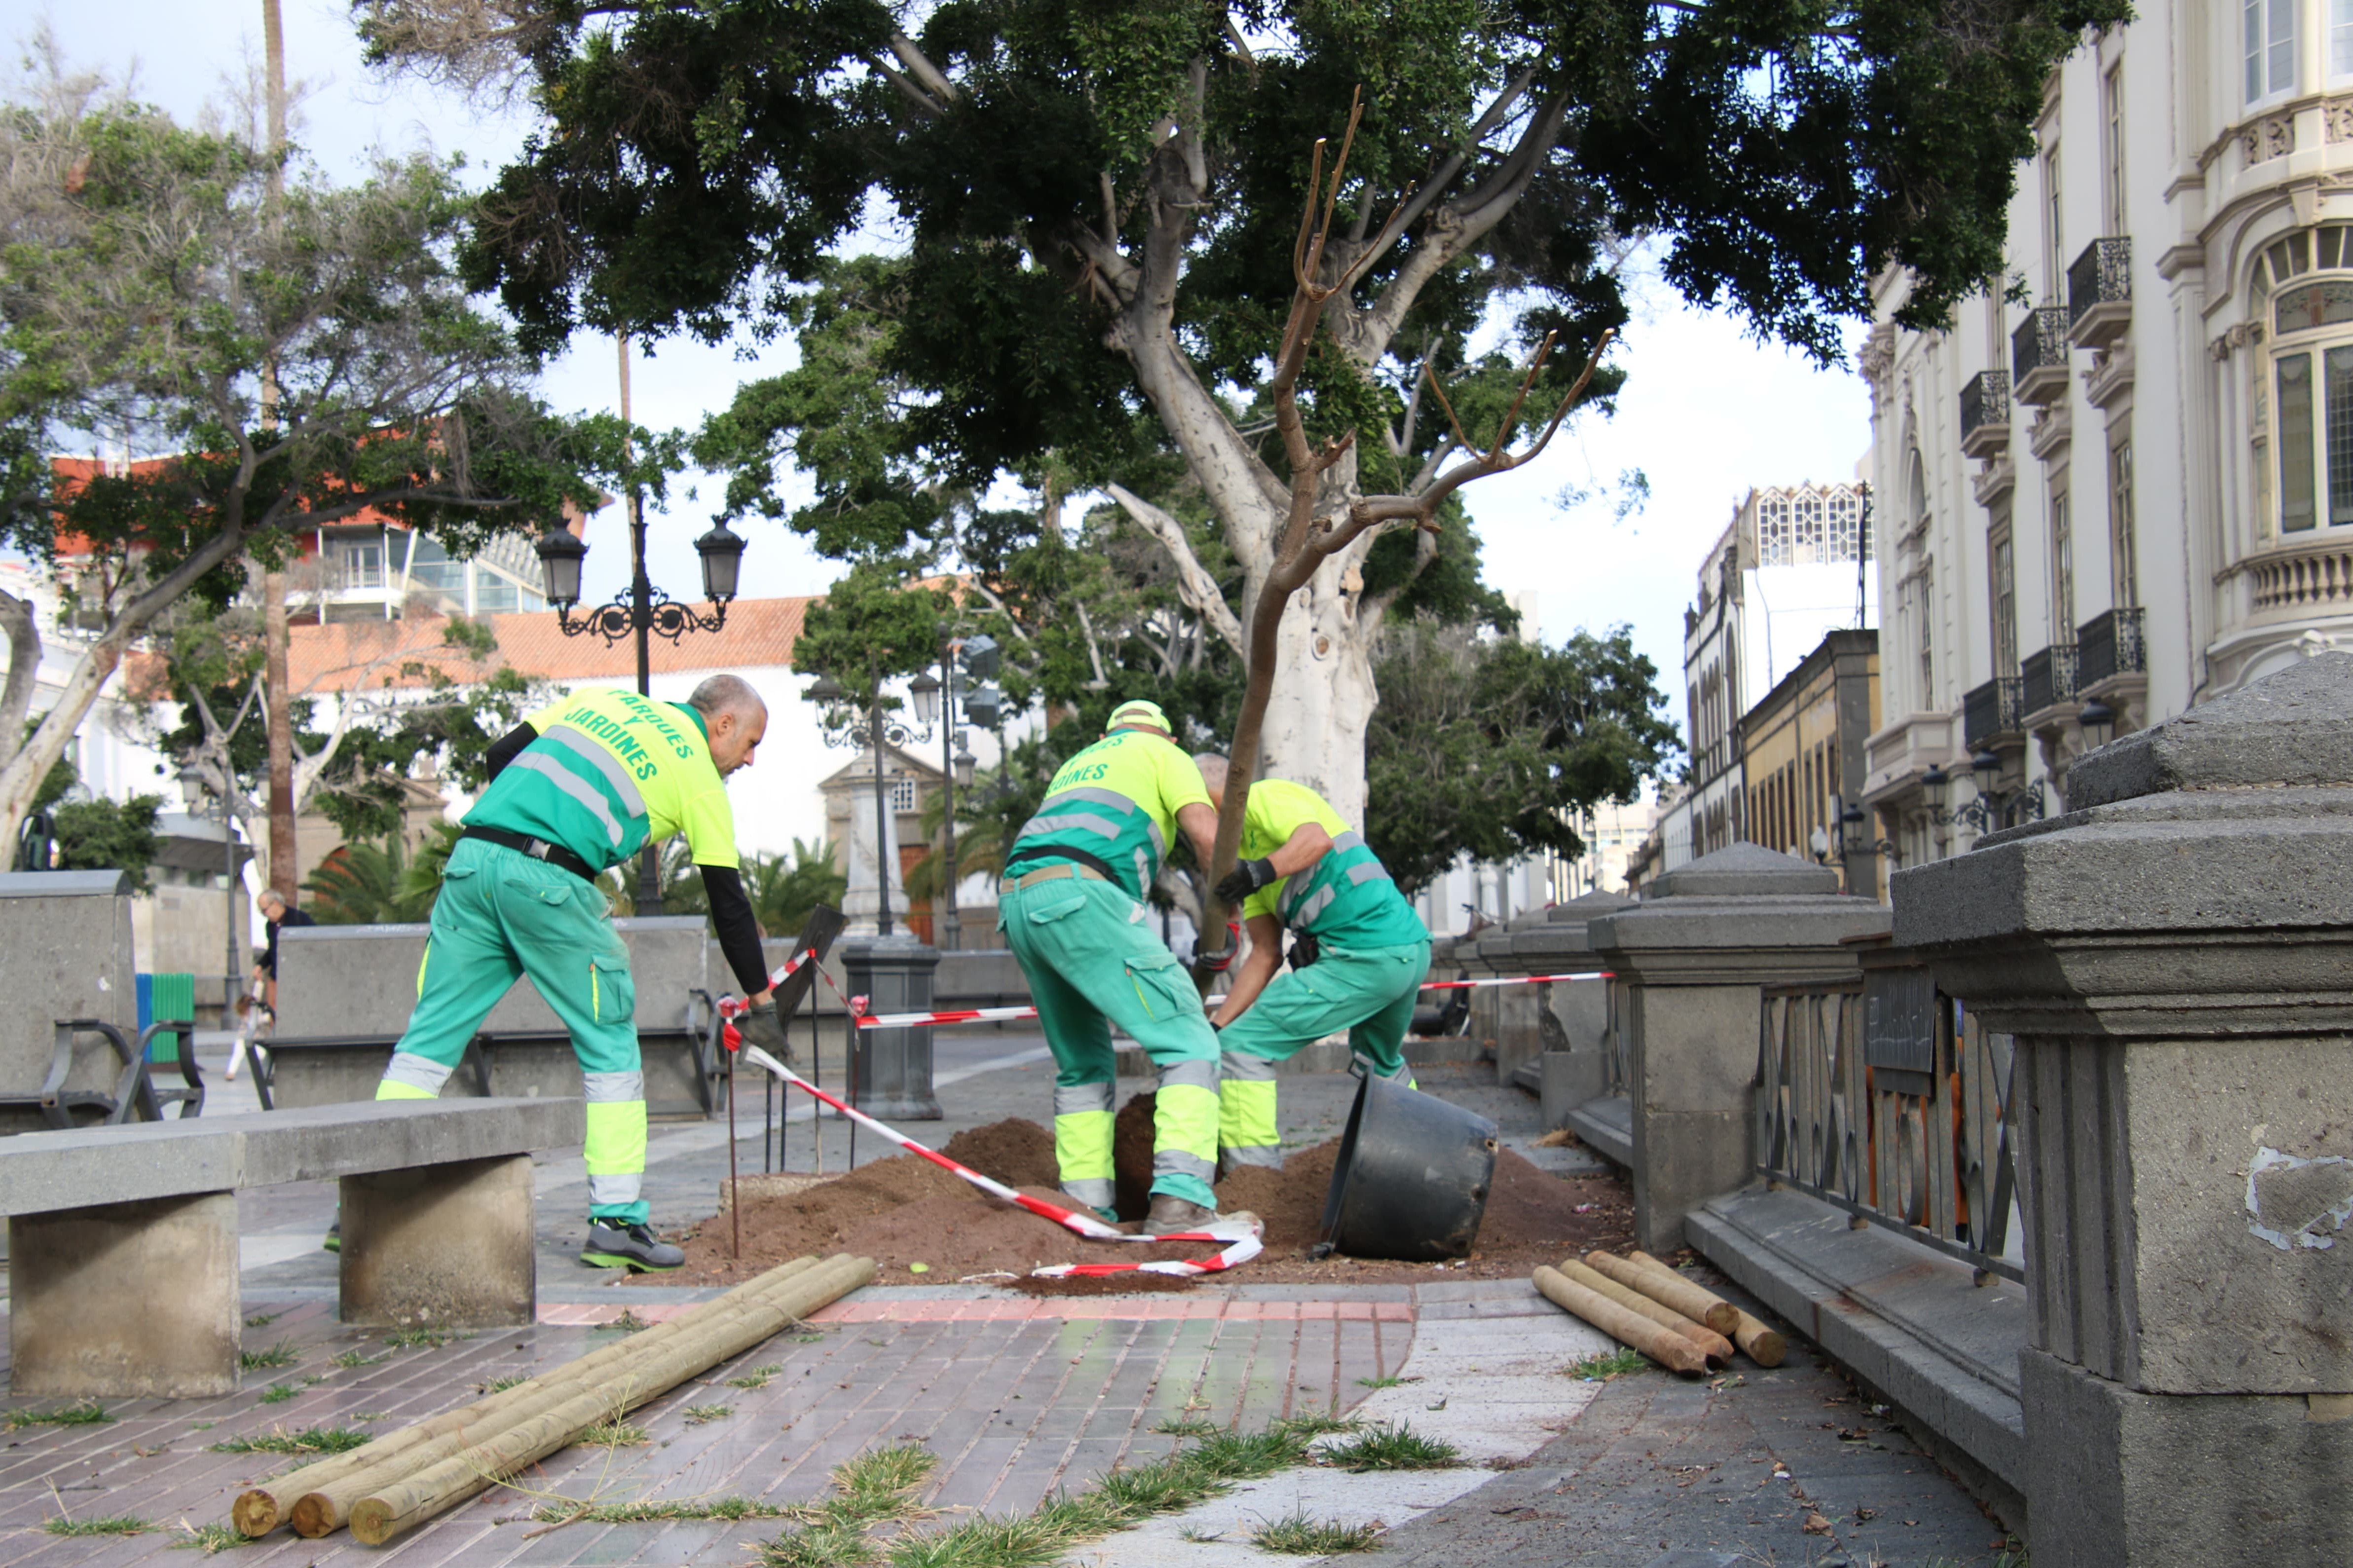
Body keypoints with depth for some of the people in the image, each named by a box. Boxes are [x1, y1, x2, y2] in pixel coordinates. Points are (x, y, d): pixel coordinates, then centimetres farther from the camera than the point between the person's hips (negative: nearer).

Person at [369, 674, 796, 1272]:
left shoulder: (600, 701, 25)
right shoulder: (700, 777, 11)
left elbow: (502, 755, 19)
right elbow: (729, 902, 12)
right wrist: (761, 1004, 18)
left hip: (472, 861, 5)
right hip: (552, 883, -5)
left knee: (428, 1040, 9)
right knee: (611, 1049, 9)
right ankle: (617, 1220, 6)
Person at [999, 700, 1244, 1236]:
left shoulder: (1078, 764, 39)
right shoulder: (1163, 754, 20)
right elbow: (1207, 835, 2)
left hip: (1016, 905, 7)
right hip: (1079, 896, -7)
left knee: (1082, 1065, 20)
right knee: (1189, 1046, -7)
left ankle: (1086, 1210, 13)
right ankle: (1180, 1199, -23)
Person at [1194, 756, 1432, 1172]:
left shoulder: (1262, 797, 0)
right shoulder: (1247, 854, 26)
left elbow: (1316, 839, -21)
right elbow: (1266, 955, 18)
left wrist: (1262, 871, -36)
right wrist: (1213, 1028, 11)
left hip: (1366, 959, -10)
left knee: (1242, 1046, -8)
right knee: (1381, 1064, 36)